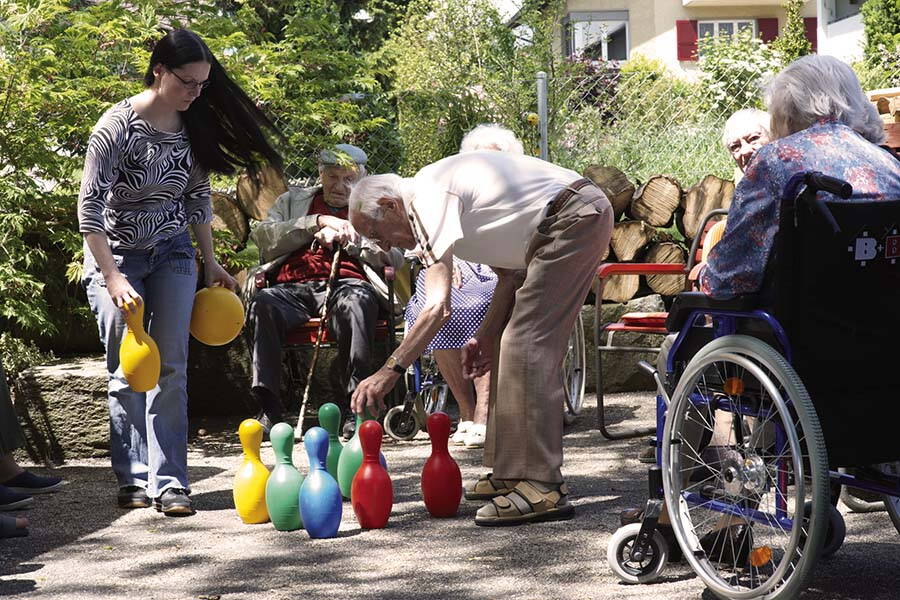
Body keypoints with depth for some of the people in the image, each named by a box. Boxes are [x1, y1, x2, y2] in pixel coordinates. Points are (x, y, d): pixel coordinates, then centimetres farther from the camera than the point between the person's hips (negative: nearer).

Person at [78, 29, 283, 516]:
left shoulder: (193, 128, -3)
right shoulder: (118, 126, -19)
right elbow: (89, 209, -19)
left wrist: (210, 263, 10)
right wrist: (114, 280, -22)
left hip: (171, 255, 4)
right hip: (116, 255, -4)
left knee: (170, 368, -4)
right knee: (128, 371, -1)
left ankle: (168, 482, -5)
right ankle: (133, 479, 8)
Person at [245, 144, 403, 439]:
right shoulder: (292, 200, 29)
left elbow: (395, 257, 11)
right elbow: (263, 236, 11)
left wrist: (347, 238, -1)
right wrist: (318, 222, 2)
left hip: (346, 283, -1)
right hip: (292, 287, 1)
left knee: (356, 301, -39)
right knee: (262, 301, -34)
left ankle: (353, 404, -37)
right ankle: (268, 407, -34)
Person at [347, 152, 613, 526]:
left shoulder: (429, 200, -14)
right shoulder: (440, 196, 16)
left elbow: (438, 308, -22)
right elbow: (509, 273, 15)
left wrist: (390, 371, -20)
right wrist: (487, 336, 7)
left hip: (574, 219, -11)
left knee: (527, 346, -14)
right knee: (512, 345, 12)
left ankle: (542, 489, -17)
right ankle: (513, 472, 17)